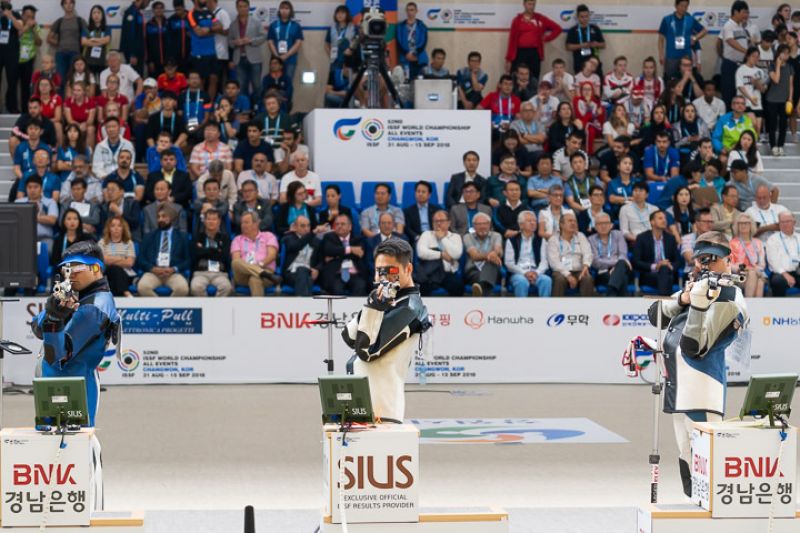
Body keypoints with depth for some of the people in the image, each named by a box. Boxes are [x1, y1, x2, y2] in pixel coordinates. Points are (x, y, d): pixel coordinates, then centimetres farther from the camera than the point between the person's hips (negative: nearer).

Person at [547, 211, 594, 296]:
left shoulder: (580, 236, 17)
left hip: (578, 271, 2)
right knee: (560, 279, -36)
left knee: (588, 279, -31)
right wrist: (568, 275, -19)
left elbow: (587, 253, 2)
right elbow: (554, 261, -5)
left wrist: (585, 265, -22)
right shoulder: (553, 240, 7)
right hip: (561, 272, -2)